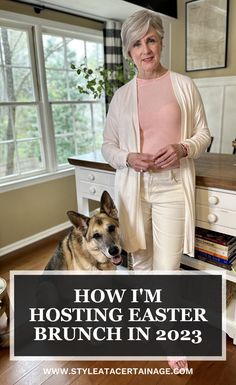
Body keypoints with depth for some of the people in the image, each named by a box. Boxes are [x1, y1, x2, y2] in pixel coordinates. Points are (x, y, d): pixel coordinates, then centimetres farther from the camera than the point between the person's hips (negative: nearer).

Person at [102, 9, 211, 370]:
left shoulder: (184, 85, 4)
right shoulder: (121, 95, 7)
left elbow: (204, 134, 7)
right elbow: (107, 145, 9)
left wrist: (183, 148, -14)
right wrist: (129, 158, -11)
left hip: (172, 187, -2)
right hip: (133, 187, 2)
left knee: (166, 268, -2)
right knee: (140, 257, 15)